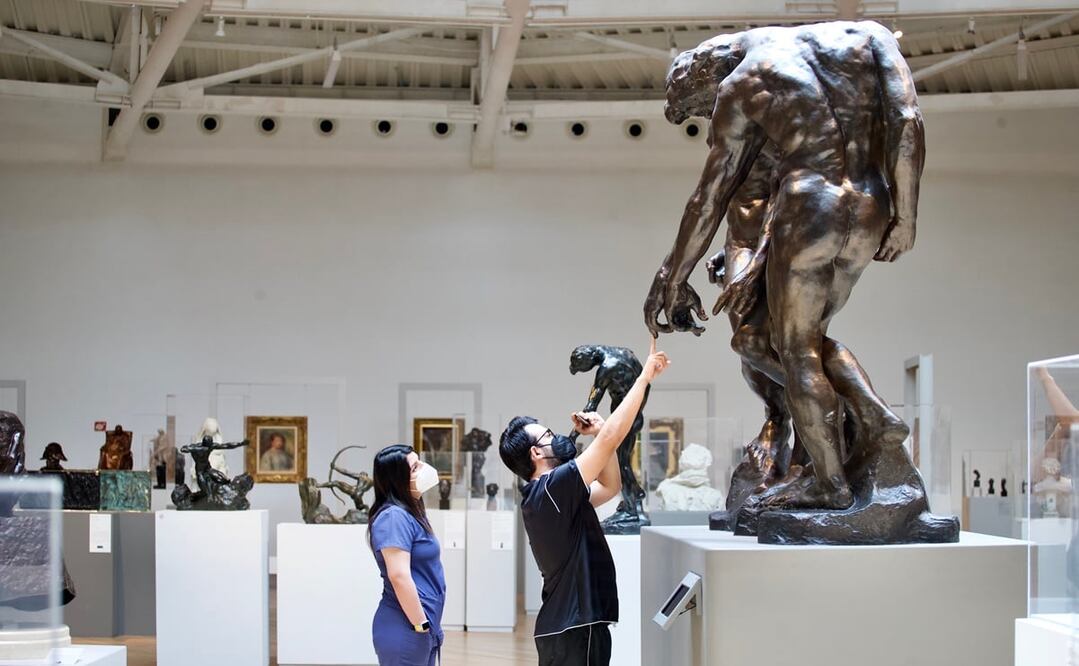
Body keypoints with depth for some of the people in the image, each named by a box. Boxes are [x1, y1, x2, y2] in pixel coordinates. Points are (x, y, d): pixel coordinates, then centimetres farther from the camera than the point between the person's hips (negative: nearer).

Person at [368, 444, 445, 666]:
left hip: (423, 630, 9)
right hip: (405, 631, -9)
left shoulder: (408, 514, 14)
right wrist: (421, 625, -18)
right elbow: (399, 575, -23)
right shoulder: (394, 517, -16)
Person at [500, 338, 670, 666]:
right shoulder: (552, 487, -15)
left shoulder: (547, 496, 14)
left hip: (567, 625, 10)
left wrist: (599, 432, 11)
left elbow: (611, 486, 25)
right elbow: (612, 438, -19)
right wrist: (645, 376, -12)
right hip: (574, 628, -10)